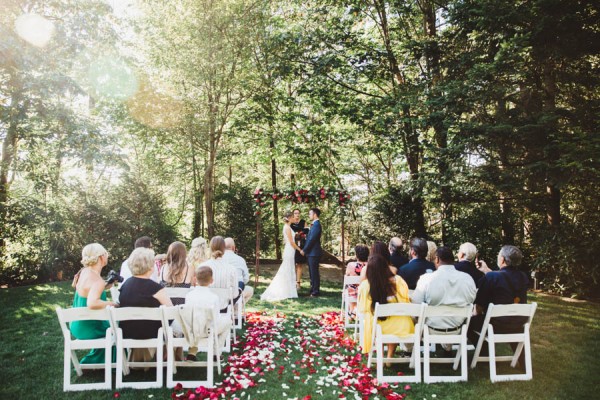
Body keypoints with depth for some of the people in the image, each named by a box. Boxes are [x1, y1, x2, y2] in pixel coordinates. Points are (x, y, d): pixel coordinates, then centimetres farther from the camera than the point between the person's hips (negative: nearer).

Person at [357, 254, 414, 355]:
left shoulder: (364, 285, -18)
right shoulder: (398, 281, -16)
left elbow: (362, 310, -6)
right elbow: (406, 303, -3)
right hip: (400, 327, 0)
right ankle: (389, 357, 33)